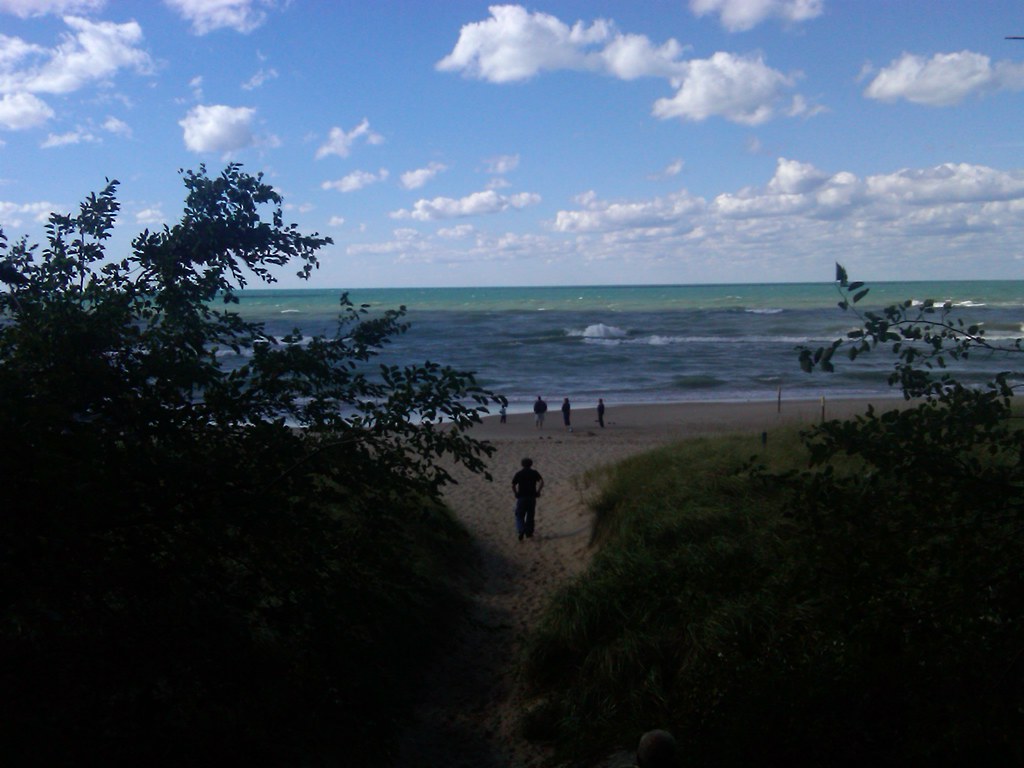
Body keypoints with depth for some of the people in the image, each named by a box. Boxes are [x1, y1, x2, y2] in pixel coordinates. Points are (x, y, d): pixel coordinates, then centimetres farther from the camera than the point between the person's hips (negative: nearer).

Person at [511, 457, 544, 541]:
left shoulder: (518, 474, 3)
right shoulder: (534, 473, 5)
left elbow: (513, 486, -4)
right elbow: (541, 482, -8)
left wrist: (516, 493, 10)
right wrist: (538, 491, -1)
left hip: (521, 497, -1)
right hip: (532, 497, 1)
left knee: (519, 515, 5)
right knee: (530, 515, 13)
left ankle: (521, 530, -17)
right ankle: (529, 533, 17)